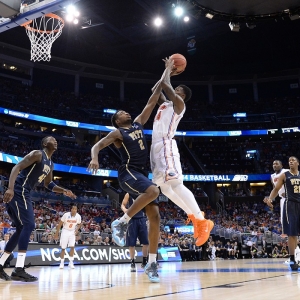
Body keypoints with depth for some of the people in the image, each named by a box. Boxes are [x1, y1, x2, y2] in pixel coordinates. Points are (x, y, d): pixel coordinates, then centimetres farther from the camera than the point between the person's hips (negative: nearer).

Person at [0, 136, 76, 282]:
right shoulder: (37, 154, -8)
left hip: (23, 193, 10)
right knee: (28, 225, -17)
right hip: (18, 192, -10)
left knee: (22, 229, 13)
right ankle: (19, 270, -19)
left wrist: (64, 191, 17)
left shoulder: (50, 164, 20)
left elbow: (48, 184, 33)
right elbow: (17, 167, -18)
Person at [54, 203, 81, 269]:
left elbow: (79, 224, 8)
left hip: (72, 232, 2)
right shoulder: (66, 215, -20)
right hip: (65, 231, -1)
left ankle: (71, 262, -2)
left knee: (72, 247, -12)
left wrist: (77, 229, -12)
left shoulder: (78, 216, -13)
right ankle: (62, 263, 15)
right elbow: (60, 224, -10)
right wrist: (56, 234, -9)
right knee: (63, 248, 3)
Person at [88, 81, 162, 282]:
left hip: (142, 174, 7)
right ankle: (121, 222, -21)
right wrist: (95, 158, -30)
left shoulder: (138, 124, 19)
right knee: (154, 191, -36)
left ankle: (152, 264, 2)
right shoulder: (117, 133, 2)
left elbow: (151, 103, 21)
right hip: (128, 173, -7)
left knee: (155, 217, -3)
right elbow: (96, 146, -8)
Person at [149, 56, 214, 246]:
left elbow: (165, 84, -9)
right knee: (165, 188, 9)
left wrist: (168, 67, 8)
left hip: (166, 145, -10)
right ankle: (194, 217, 15)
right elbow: (155, 90, 34)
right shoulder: (165, 103, 25)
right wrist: (168, 71, 31)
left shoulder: (178, 103, 0)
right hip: (157, 146, 10)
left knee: (176, 185, -20)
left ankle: (202, 221, -17)